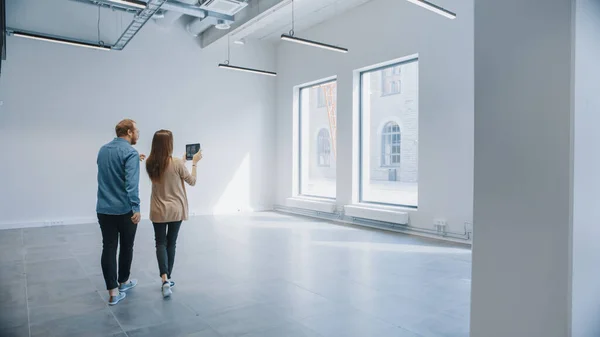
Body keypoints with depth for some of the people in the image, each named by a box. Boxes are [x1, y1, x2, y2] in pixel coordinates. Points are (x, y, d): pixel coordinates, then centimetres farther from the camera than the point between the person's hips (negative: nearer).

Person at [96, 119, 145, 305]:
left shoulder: (103, 150, 10)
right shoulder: (130, 152, -14)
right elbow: (131, 182, -26)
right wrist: (136, 207, -29)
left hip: (104, 209, 6)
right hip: (125, 209, -5)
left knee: (109, 248, 5)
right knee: (126, 247, 13)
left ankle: (113, 291, 4)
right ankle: (123, 281, 30)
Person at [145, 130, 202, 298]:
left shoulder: (150, 164, -5)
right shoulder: (176, 163, -17)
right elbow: (192, 182, -3)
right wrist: (194, 163, 7)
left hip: (158, 211, 2)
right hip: (176, 210, -2)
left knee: (160, 243, 7)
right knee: (171, 243, 13)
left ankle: (164, 279, -10)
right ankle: (167, 278, 23)